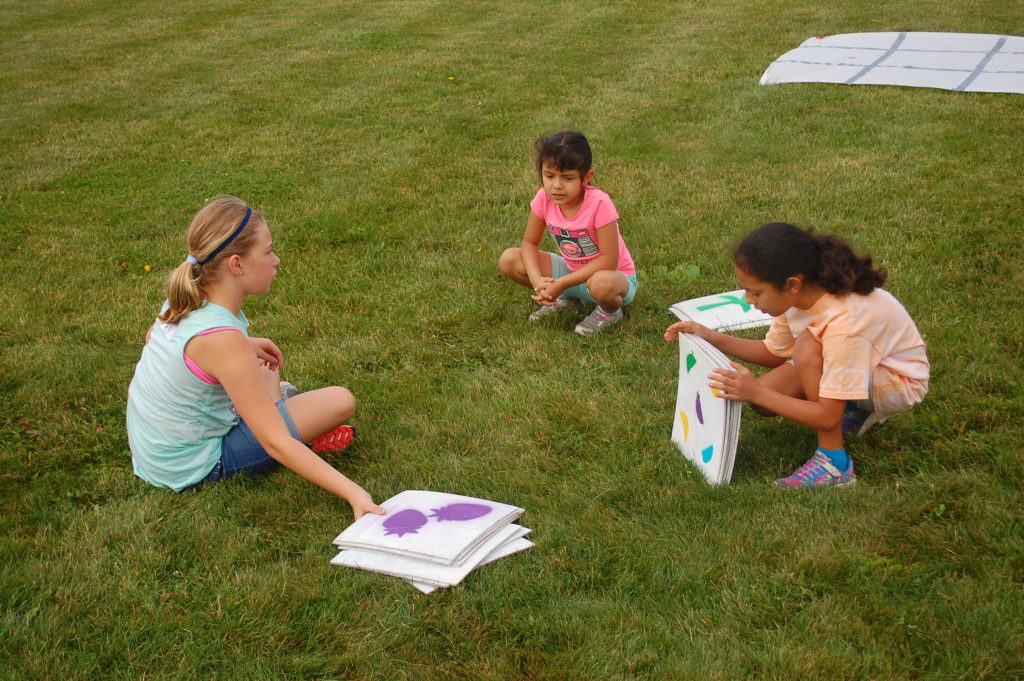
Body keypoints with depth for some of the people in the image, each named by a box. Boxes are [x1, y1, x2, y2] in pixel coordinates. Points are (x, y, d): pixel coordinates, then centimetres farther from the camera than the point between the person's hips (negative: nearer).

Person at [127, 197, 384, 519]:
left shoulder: (183, 298, -6)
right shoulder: (223, 338, -31)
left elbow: (152, 337, 21)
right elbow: (276, 444, -32)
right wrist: (353, 492, -36)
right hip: (192, 466, -8)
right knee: (340, 401, -13)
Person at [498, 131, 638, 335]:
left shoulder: (599, 203, -29)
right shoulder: (544, 198, -14)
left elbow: (609, 260, -28)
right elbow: (530, 243, -4)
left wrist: (562, 283, -31)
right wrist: (537, 280, -24)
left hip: (615, 275, -5)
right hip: (572, 270, 5)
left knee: (601, 284, -43)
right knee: (508, 260, -12)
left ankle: (610, 311, -3)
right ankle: (567, 299, 9)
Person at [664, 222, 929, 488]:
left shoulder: (843, 323, -37)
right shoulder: (799, 295, -16)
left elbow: (828, 418, -33)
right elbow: (773, 353, 1)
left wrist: (758, 393, -38)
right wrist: (711, 338, -11)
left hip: (901, 383, -8)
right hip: (853, 367, 8)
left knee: (808, 346, -33)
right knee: (761, 398, -11)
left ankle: (834, 462, -23)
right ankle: (856, 410, 9)